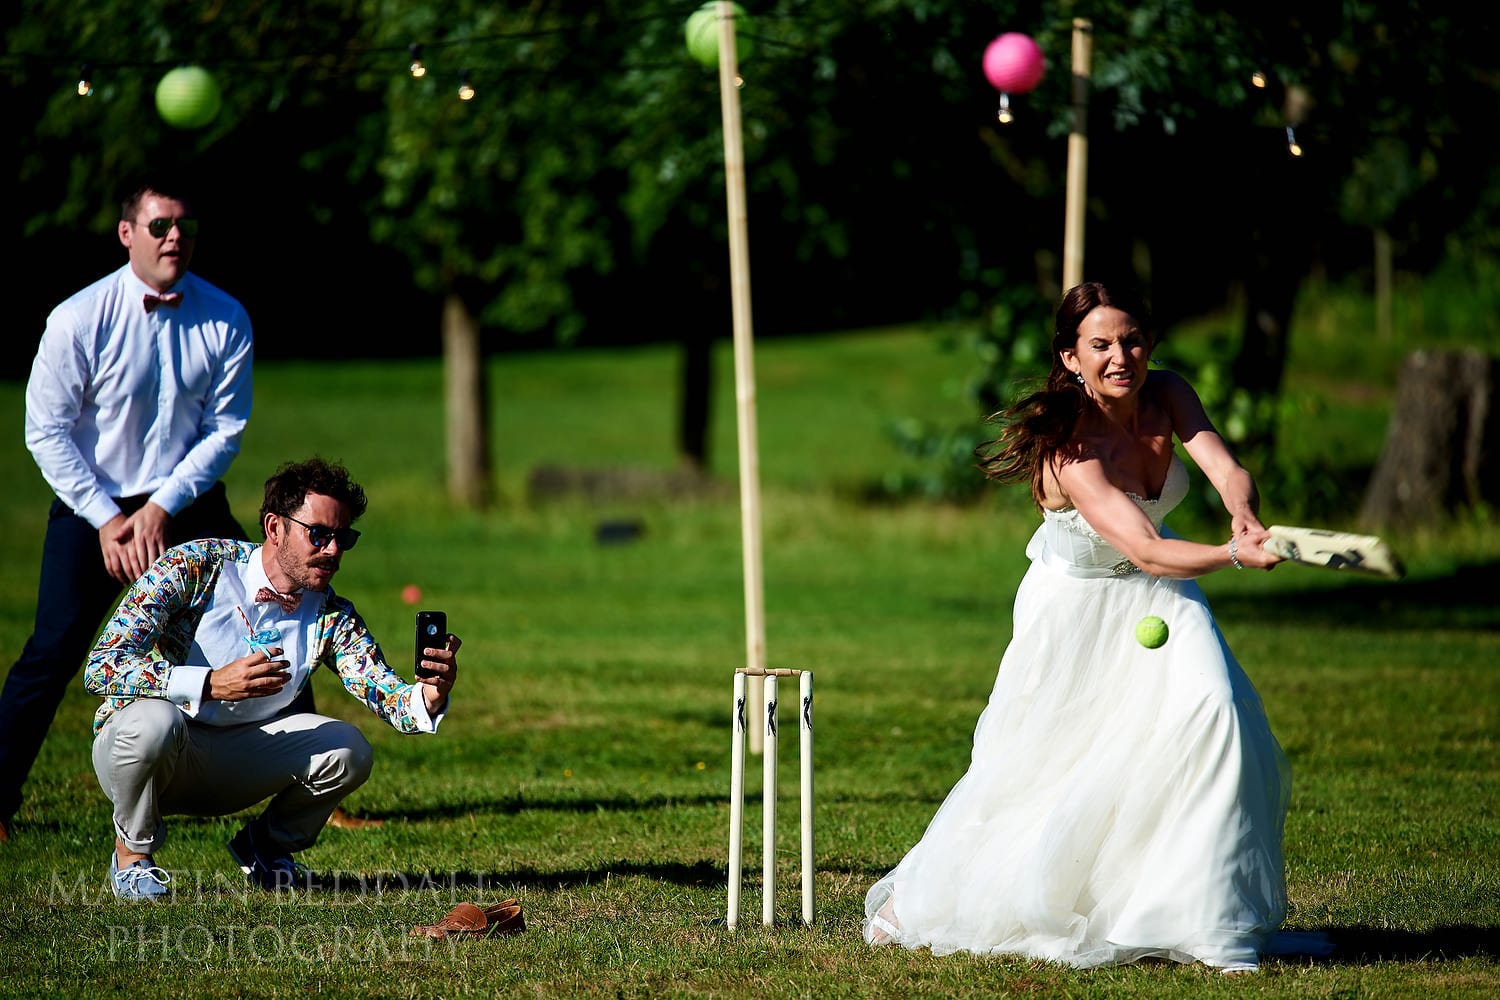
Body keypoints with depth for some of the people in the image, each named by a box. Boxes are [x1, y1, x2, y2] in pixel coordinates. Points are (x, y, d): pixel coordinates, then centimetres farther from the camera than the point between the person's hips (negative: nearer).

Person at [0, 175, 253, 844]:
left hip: (188, 504, 2)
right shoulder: (80, 319, -12)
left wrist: (163, 507, -13)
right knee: (54, 650, -12)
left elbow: (226, 429, -2)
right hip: (92, 505, -2)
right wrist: (107, 520, -12)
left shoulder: (225, 320, -5)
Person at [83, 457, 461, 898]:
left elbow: (389, 697, -10)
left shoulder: (331, 616, -4)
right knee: (155, 718, -39)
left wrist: (429, 697, -35)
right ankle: (132, 855, -8)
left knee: (347, 751, -20)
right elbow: (101, 668, -29)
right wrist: (212, 684, -42)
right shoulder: (195, 566, -21)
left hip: (235, 759, 4)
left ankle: (264, 846, 11)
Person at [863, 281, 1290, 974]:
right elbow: (1145, 551, -38)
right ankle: (913, 901, 30)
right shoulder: (1072, 449, -31)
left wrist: (1245, 520, -48)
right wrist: (1232, 555, -54)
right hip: (1074, 605, -5)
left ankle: (1211, 924, -12)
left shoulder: (1166, 396, -13)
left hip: (1156, 602, 5)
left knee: (1215, 717, -19)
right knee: (1028, 768, 5)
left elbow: (1227, 470, -26)